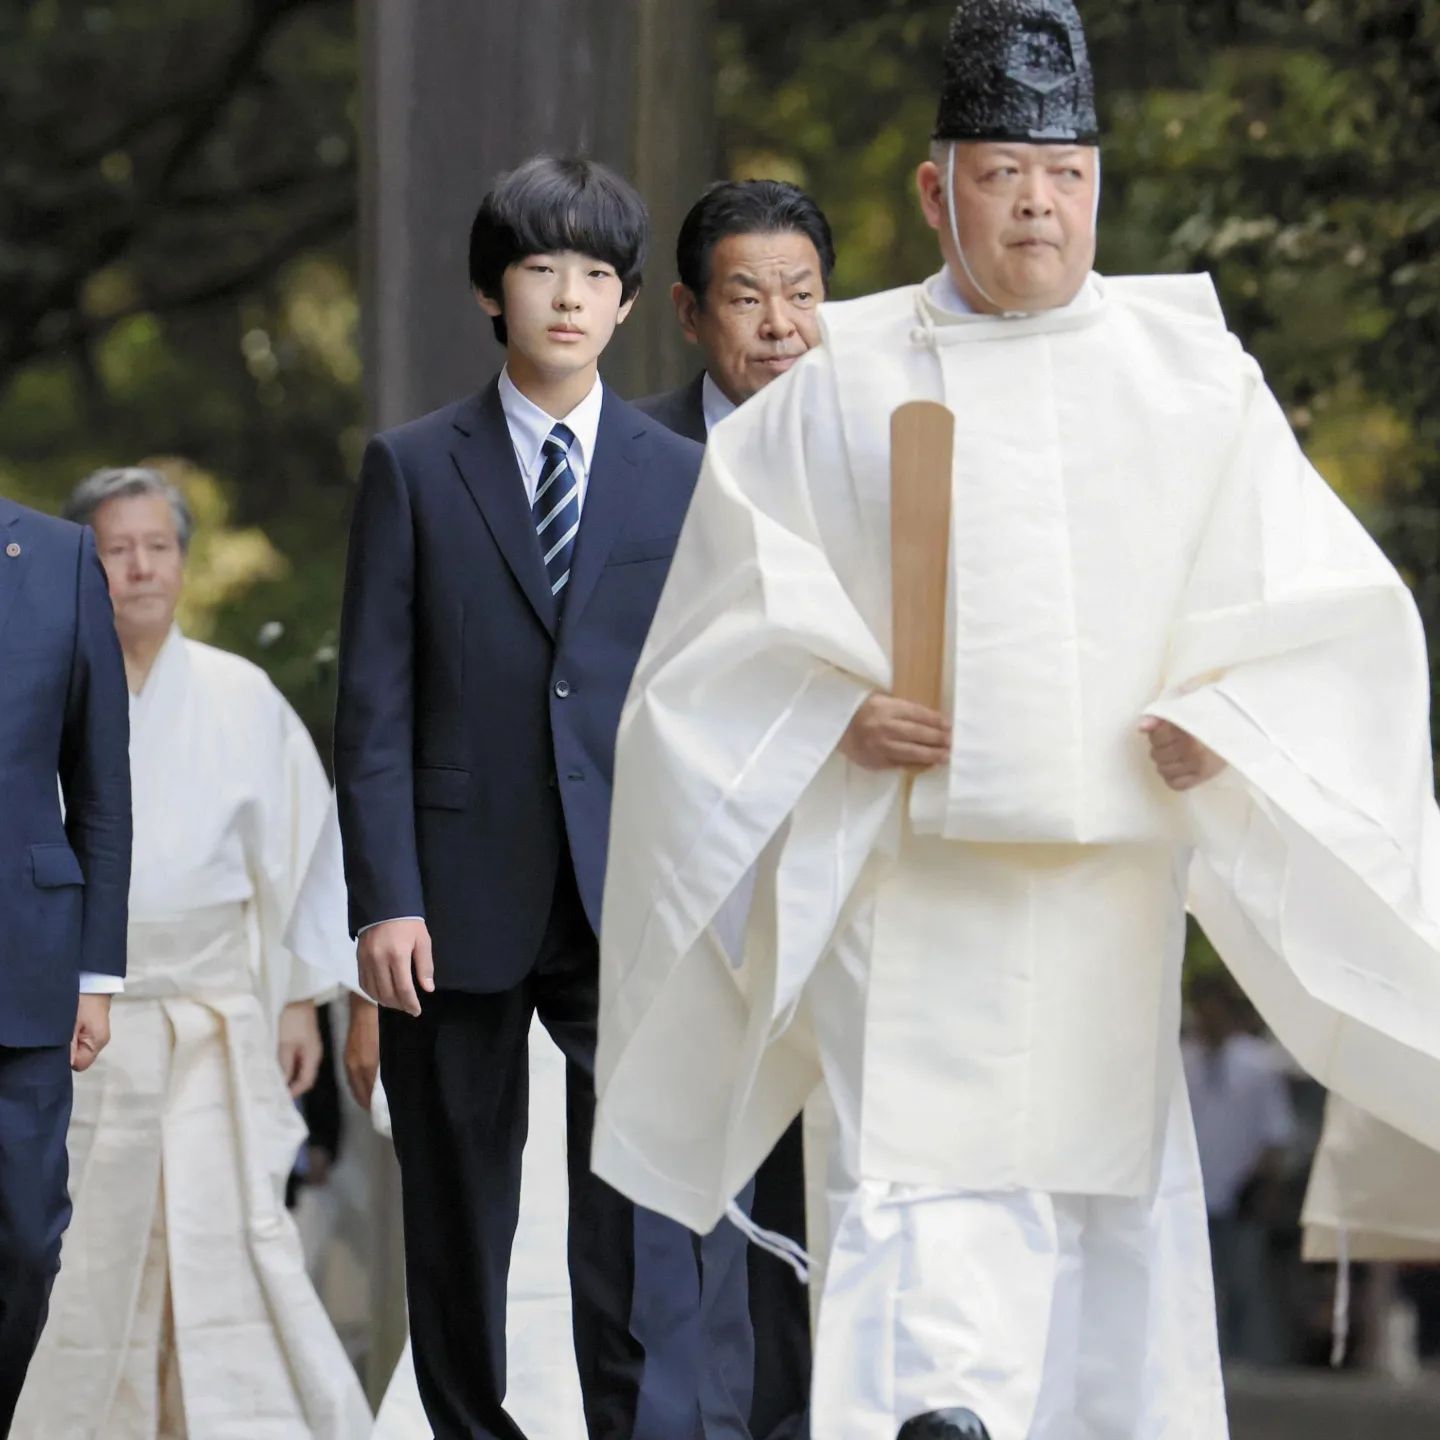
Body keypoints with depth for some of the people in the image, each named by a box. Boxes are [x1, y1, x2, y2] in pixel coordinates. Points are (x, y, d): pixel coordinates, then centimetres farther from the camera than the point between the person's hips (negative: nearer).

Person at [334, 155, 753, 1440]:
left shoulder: (681, 480, 10)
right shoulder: (414, 468, 6)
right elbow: (374, 701, 2)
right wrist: (383, 897, -7)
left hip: (630, 900, 0)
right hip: (462, 900, 0)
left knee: (649, 1208, -13)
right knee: (460, 1212, 8)